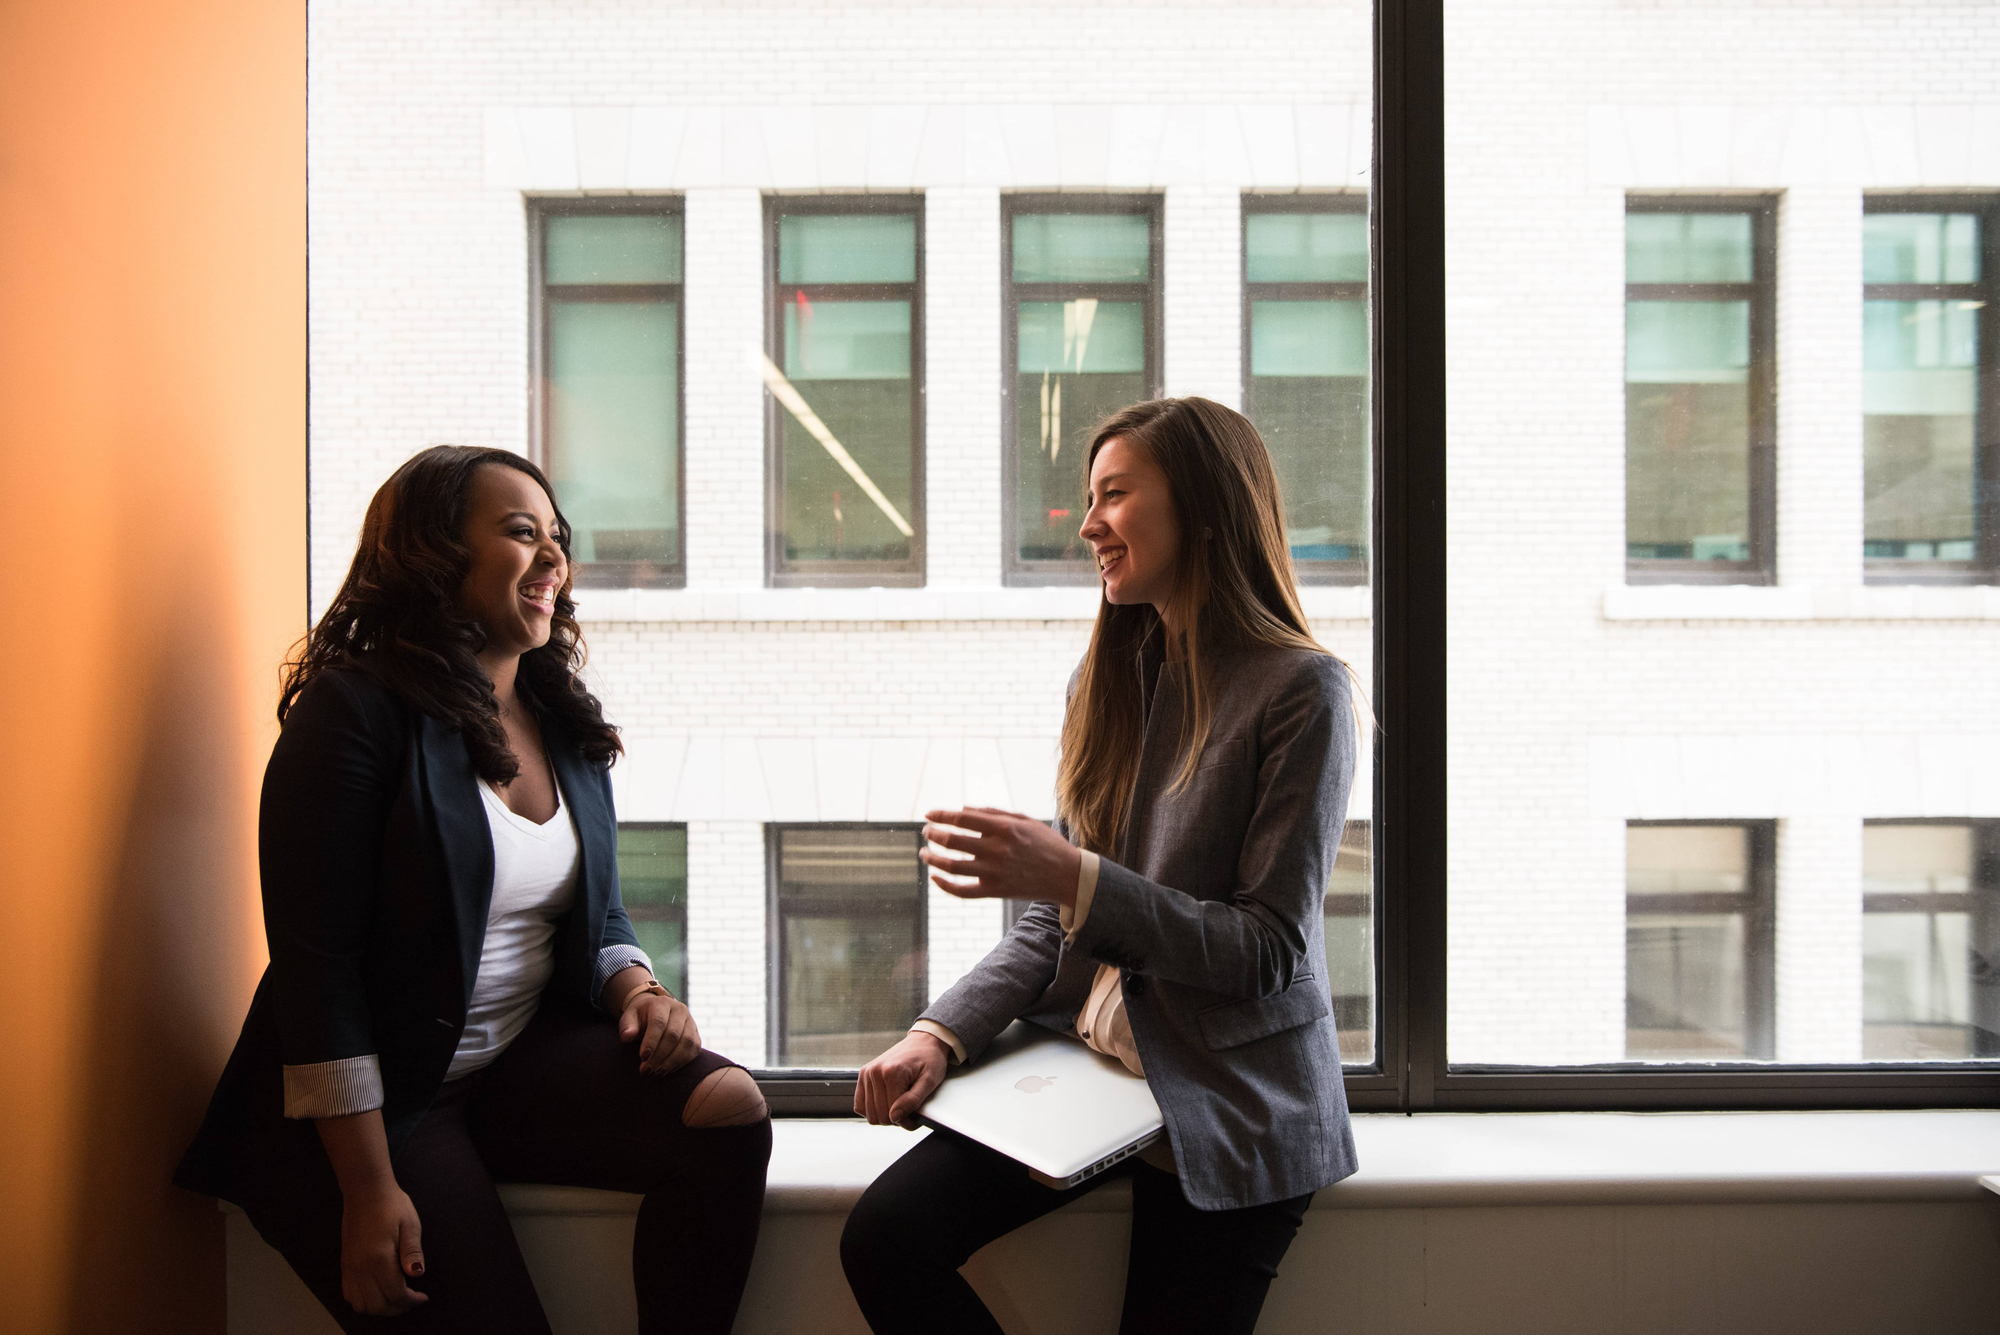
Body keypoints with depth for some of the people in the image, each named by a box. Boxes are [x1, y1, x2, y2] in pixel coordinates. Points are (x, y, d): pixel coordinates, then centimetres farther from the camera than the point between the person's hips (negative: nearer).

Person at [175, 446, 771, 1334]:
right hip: (376, 1096, -5)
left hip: (527, 1058, 6)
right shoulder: (355, 711, -12)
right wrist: (368, 1191, -19)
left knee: (728, 1107, -18)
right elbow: (314, 966, -16)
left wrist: (637, 989, -7)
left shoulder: (566, 725, 8)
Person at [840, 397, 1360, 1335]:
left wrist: (1077, 878, -24)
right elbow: (1056, 920, 9)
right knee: (884, 1240, -13)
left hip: (1230, 1107, -5)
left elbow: (1271, 950, -15)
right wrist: (943, 1033, -6)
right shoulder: (1109, 678, 8)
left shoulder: (1301, 691, -12)